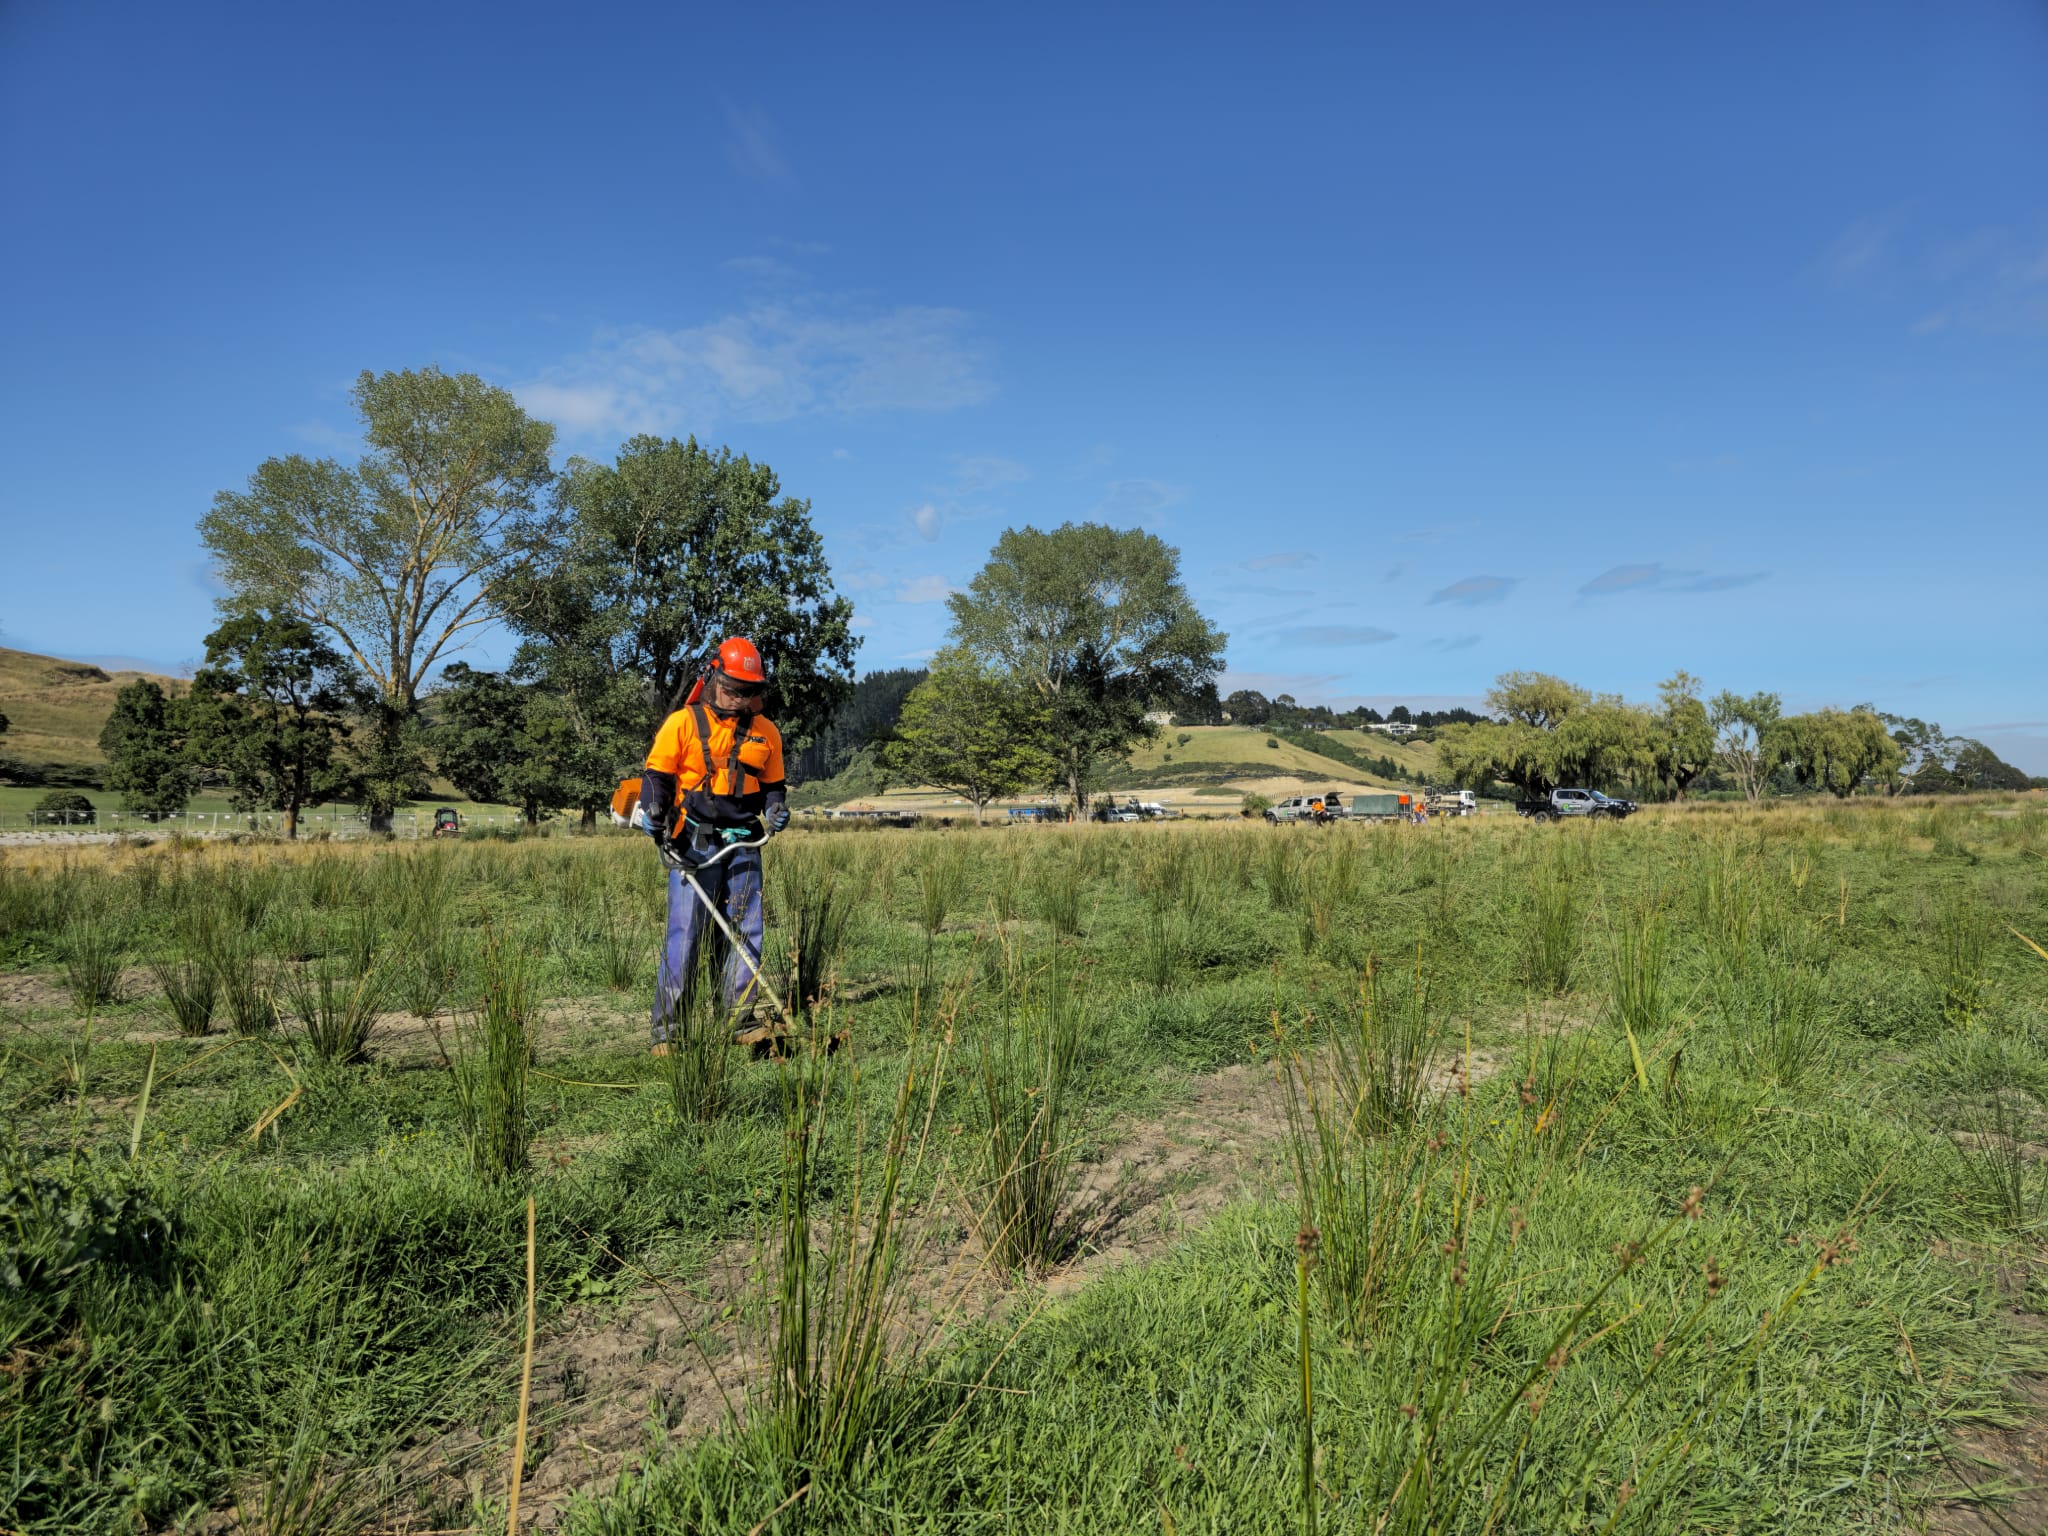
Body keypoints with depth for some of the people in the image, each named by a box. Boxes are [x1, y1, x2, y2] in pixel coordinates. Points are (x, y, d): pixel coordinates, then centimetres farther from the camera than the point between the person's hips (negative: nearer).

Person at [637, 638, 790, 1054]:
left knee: (747, 931, 3)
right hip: (693, 843, -4)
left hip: (743, 845, 4)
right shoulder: (682, 723, 0)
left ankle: (741, 1017, 11)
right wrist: (655, 819, -13)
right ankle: (664, 1027, -1)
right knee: (683, 933, -7)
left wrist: (776, 808, 1)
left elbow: (773, 784, 21)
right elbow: (656, 776, 0)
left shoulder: (765, 732, 11)